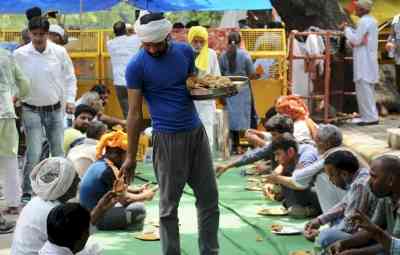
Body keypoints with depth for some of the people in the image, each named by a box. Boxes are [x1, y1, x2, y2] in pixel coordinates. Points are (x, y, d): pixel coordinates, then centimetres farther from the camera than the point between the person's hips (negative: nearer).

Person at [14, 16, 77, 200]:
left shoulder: (59, 52, -3)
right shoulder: (20, 54, -7)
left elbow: (69, 78, 8)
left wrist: (70, 99, -2)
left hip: (55, 109, 3)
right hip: (31, 110, -2)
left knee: (58, 152, 9)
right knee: (34, 154, -10)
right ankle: (27, 193, 0)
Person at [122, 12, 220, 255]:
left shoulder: (185, 51, 3)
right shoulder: (137, 66, -10)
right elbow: (135, 113, -8)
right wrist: (131, 156, -8)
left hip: (197, 131, 5)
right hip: (167, 138, -5)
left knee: (209, 198, 9)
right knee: (169, 205, 3)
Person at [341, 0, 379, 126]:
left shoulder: (363, 21, -15)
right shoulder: (372, 21, 15)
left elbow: (356, 39, -17)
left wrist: (347, 29, -4)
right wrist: (350, 31, 15)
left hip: (364, 61, -10)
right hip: (370, 60, 10)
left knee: (364, 88, -8)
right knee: (368, 89, 14)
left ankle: (370, 117, -8)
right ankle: (368, 115, 19)